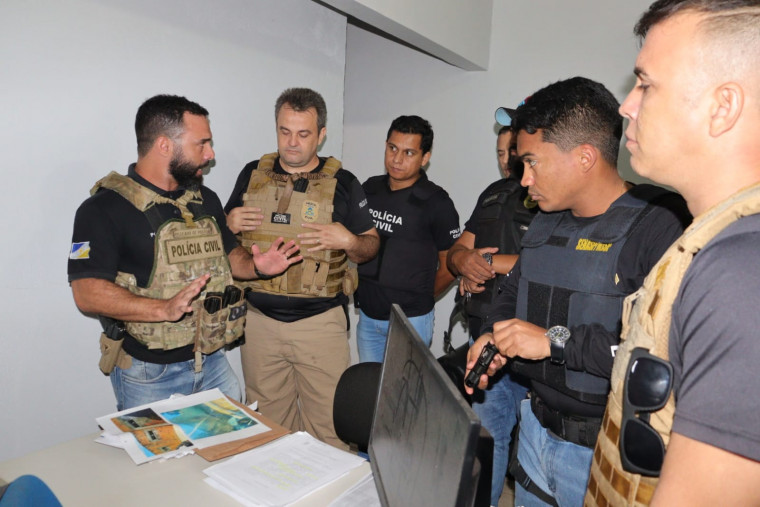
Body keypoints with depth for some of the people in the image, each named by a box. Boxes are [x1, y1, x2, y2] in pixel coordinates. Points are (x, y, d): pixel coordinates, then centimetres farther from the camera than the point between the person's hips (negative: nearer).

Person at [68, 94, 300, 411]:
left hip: (213, 364, 6)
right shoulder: (105, 209, -13)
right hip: (148, 375, -6)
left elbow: (227, 254, 18)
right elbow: (87, 292, -19)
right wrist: (164, 309, -32)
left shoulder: (205, 199, 8)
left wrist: (256, 266, -4)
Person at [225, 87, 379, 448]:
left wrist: (348, 242, -16)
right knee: (266, 422, 16)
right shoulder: (253, 174, 7)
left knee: (327, 423, 3)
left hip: (320, 322, -2)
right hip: (258, 320, 3)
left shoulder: (343, 183, 0)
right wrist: (230, 224, -6)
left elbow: (370, 246, 5)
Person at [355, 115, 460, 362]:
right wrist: (368, 294, 5)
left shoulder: (436, 202, -12)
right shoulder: (369, 189, 3)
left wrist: (419, 300, 5)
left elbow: (449, 266, -4)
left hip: (410, 320, -5)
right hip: (367, 314, 5)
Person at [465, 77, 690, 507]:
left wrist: (558, 341, -27)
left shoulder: (660, 225, -21)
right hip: (537, 427, 7)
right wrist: (496, 335, 0)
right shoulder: (548, 222, 6)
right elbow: (515, 290, 19)